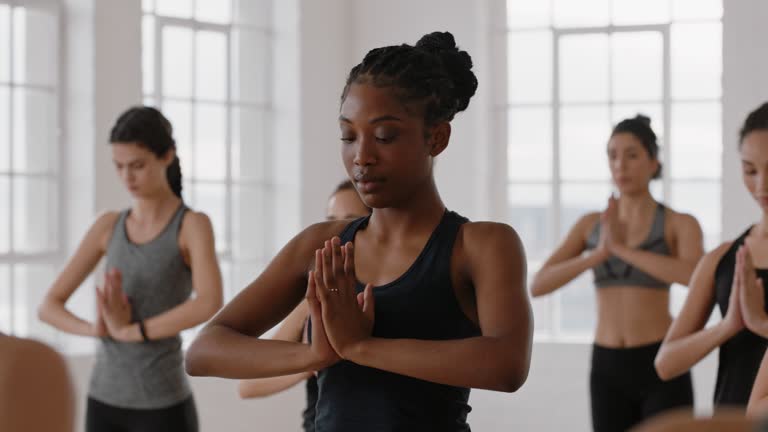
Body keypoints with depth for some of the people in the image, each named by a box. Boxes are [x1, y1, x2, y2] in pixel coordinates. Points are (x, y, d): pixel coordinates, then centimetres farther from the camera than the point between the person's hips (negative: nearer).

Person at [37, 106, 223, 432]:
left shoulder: (193, 224, -7)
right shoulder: (108, 226, 9)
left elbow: (210, 303, -27)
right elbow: (49, 307, 6)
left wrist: (128, 330, -20)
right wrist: (98, 328, -15)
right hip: (105, 403, 5)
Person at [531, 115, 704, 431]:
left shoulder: (681, 224, -2)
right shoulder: (590, 225, 9)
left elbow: (696, 276, -25)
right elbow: (537, 286, -4)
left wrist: (621, 247, -24)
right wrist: (599, 253, -17)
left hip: (662, 366, -4)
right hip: (608, 369, 4)